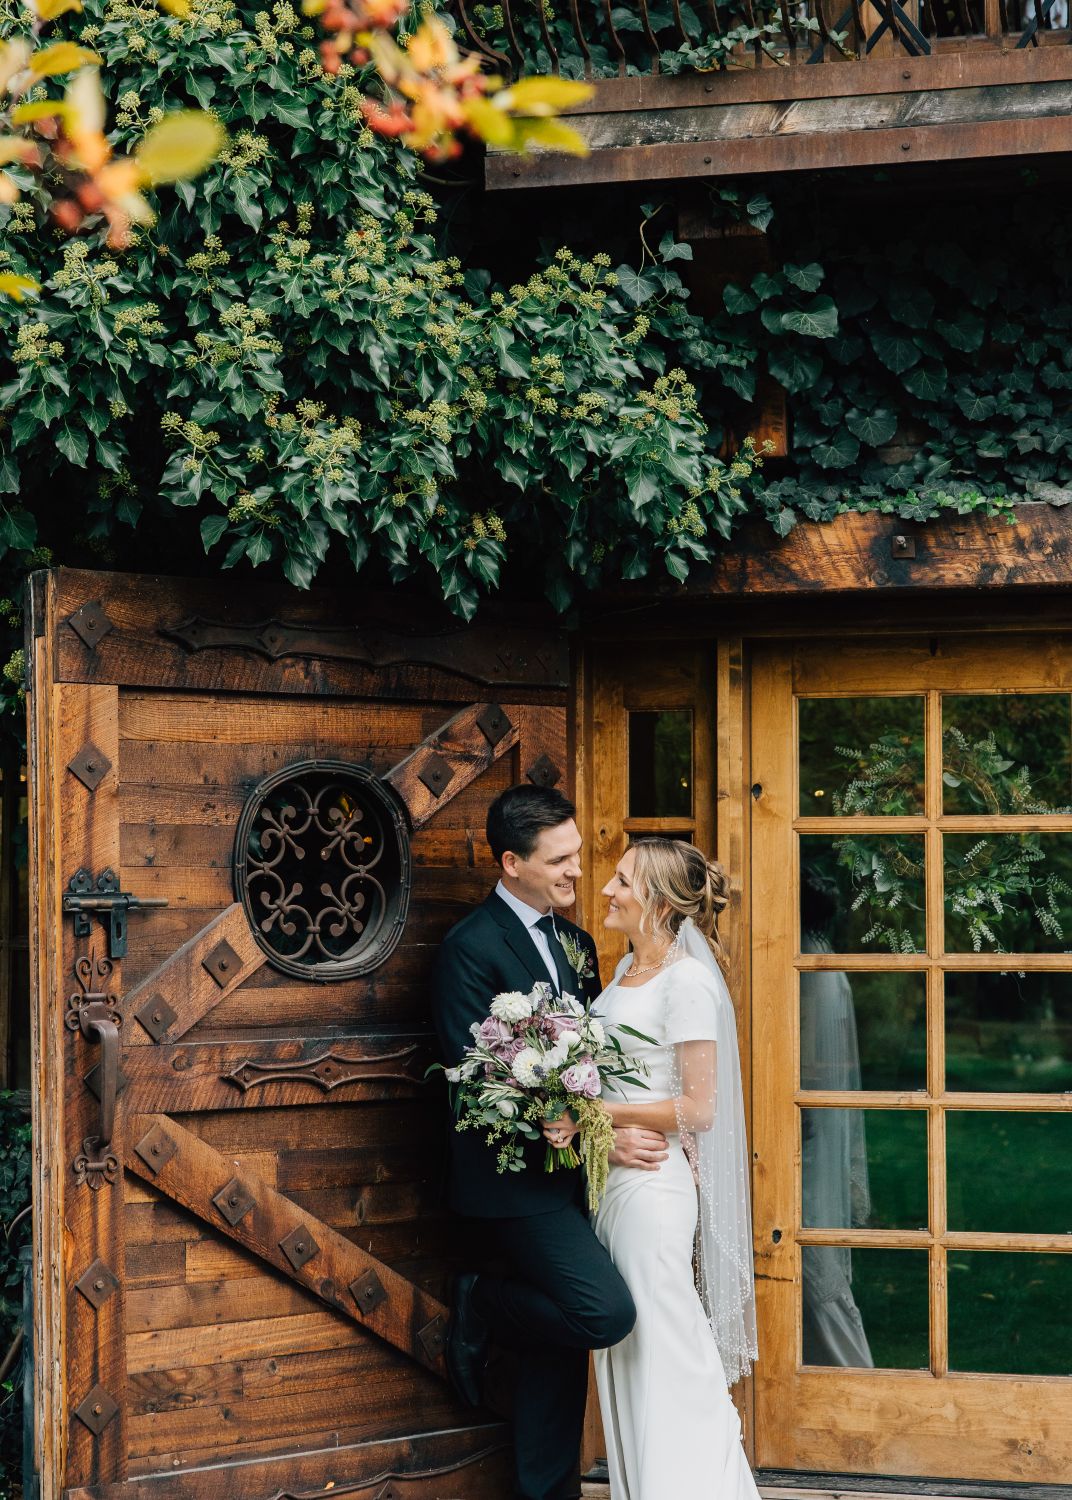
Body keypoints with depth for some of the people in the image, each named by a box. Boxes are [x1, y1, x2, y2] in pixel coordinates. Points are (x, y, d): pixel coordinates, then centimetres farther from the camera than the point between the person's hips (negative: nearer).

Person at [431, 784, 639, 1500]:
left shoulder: (576, 943, 13)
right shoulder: (472, 947, -13)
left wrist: (663, 1130, -1)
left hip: (568, 1174, 8)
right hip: (515, 1177, -8)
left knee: (563, 1344, 11)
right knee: (607, 1311, -20)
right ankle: (482, 1308, 5)